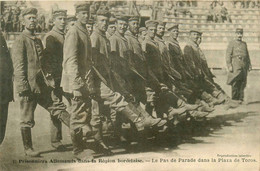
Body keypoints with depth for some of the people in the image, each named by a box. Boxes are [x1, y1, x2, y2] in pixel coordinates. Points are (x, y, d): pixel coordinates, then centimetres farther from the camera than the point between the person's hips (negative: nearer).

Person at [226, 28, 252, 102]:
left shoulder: (244, 44, 19)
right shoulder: (231, 43, 2)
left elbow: (247, 55, 22)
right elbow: (228, 55, -4)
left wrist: (249, 65, 13)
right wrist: (229, 66, -13)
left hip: (244, 66, 5)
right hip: (235, 66, -5)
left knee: (242, 83, 3)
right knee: (235, 83, -7)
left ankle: (240, 99, 8)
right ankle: (234, 99, -3)